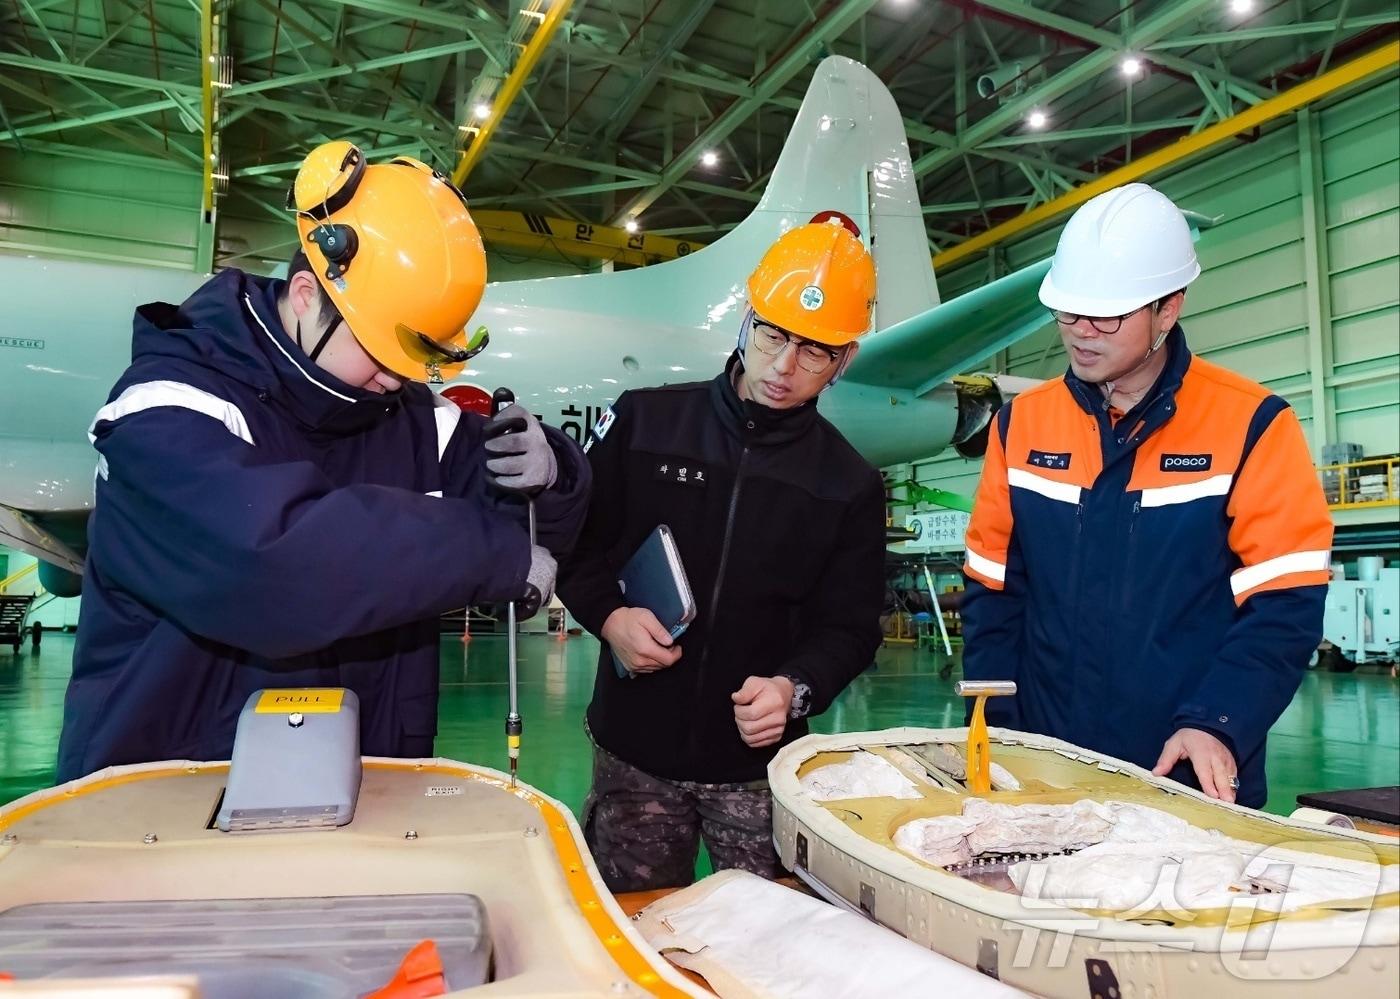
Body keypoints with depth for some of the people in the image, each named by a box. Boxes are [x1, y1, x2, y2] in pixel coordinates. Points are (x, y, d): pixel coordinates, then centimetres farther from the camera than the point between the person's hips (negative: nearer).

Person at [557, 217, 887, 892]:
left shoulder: (849, 484, 1)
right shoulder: (644, 420, -1)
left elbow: (848, 626, 2)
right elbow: (573, 539, 5)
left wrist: (794, 688, -17)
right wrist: (608, 615, -12)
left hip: (760, 761, 0)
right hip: (635, 748, 0)